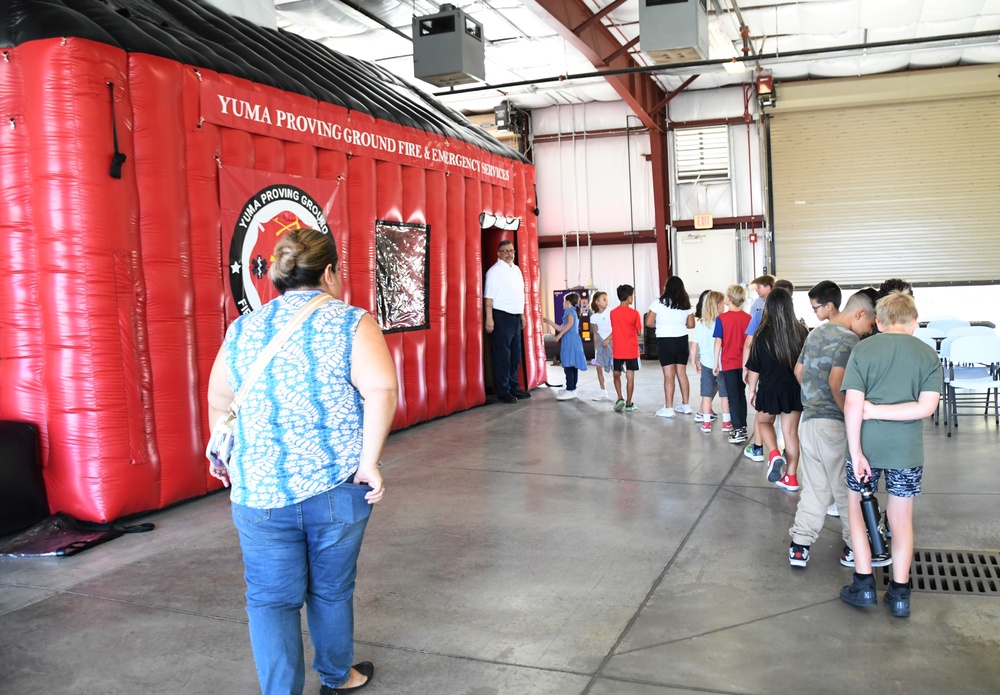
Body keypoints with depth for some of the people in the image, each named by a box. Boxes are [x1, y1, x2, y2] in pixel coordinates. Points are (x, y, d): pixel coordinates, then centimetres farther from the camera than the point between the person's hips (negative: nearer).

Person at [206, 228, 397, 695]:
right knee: (331, 590, 18)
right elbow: (380, 388, -21)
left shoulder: (243, 330, 6)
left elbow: (218, 402, 13)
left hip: (260, 490, 2)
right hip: (336, 485, -1)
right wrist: (369, 461, -15)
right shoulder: (350, 323, -6)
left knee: (271, 599, 11)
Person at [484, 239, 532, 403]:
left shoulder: (516, 269, 14)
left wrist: (522, 314, 19)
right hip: (501, 316, -8)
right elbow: (489, 296, -15)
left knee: (515, 355, 12)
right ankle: (502, 392, 3)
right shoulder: (495, 271, -10)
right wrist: (489, 319, -22)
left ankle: (514, 387, 22)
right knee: (502, 356, -3)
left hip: (515, 317, 8)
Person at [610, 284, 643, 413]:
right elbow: (639, 332, -3)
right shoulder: (634, 313, -9)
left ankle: (620, 398, -1)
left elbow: (613, 330, 6)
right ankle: (629, 404, 7)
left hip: (617, 350, 2)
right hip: (631, 350, -2)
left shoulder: (613, 313, -1)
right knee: (630, 377, 3)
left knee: (617, 375, 15)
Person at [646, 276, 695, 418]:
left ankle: (668, 409, -1)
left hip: (665, 341, -4)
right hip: (682, 340, 4)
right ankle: (685, 406, 20)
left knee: (669, 375, -3)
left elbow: (649, 323, -8)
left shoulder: (659, 303, -7)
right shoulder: (685, 304, 5)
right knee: (682, 373, 13)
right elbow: (691, 324, 8)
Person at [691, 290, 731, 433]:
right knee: (725, 394, 10)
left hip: (706, 363, 2)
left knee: (707, 394, 9)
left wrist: (694, 362, 11)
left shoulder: (700, 323, 0)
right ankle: (726, 422, 16)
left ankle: (706, 423, 12)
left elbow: (694, 345, 1)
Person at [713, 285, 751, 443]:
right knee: (741, 394, 16)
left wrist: (715, 363, -4)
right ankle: (743, 427, 23)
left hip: (728, 363, -4)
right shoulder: (747, 318, -1)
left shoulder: (722, 318, -12)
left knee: (733, 396, 0)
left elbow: (718, 342, -12)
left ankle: (738, 431, -5)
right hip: (743, 363, 4)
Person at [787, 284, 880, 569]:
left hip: (808, 419, 8)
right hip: (833, 423, -8)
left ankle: (799, 546, 14)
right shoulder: (849, 340, -14)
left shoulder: (815, 333, 12)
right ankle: (854, 548, 19)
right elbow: (836, 384, -24)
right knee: (848, 489, 7)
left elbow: (798, 371, 19)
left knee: (814, 487, 14)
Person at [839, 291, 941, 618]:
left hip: (866, 444, -1)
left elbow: (852, 405, -13)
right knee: (901, 519, 15)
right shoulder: (928, 354, 0)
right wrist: (878, 411, -9)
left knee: (856, 508, 17)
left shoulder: (863, 349, -5)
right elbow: (927, 406, -11)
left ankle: (863, 585, 17)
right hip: (906, 449, 1)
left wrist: (856, 453, -11)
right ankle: (899, 594, 21)